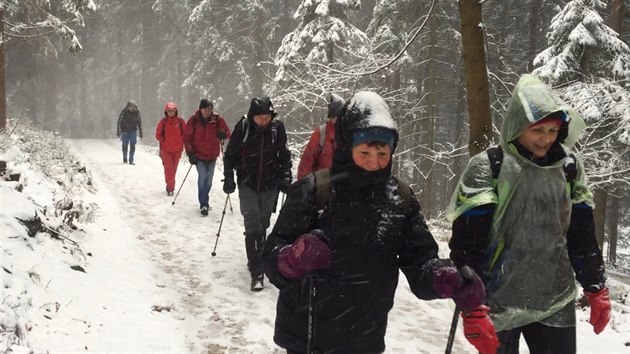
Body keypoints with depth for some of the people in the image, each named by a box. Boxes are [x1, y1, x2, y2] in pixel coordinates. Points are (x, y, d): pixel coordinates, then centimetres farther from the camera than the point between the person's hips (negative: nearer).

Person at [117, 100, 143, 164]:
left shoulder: (137, 112, -4)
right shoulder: (124, 112, -10)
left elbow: (139, 122, 7)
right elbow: (119, 121, -2)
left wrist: (140, 132, 7)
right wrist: (118, 131, -4)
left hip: (133, 131, 1)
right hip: (125, 131, -1)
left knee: (132, 146, -8)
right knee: (125, 145, 7)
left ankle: (131, 160, -4)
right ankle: (125, 159, 26)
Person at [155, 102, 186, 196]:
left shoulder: (180, 121, -2)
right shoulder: (163, 121, -3)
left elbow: (185, 133, 7)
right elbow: (158, 135, 5)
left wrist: (181, 142, 0)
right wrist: (164, 142, -4)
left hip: (177, 149, 1)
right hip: (165, 149, -1)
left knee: (173, 169, 10)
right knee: (168, 168, -12)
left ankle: (170, 187, 23)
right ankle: (170, 187, -7)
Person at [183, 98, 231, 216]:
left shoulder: (217, 119, -7)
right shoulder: (194, 120, -9)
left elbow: (227, 133, -1)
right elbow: (187, 137, -3)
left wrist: (223, 134, -25)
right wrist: (190, 153, -10)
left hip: (212, 155, 2)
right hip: (198, 155, -2)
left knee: (209, 179, 12)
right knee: (202, 177, -14)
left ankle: (204, 201, 30)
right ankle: (204, 204, -8)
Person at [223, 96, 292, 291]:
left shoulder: (277, 128, -6)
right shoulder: (243, 127, -11)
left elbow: (284, 155, 7)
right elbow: (230, 154, -1)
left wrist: (286, 178, 1)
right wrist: (228, 178, -4)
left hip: (270, 185, 2)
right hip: (247, 184, -2)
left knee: (262, 225, 12)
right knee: (253, 227, -10)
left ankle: (256, 260, 31)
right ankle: (256, 273, -11)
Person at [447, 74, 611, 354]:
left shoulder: (569, 168, 4)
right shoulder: (487, 168, -10)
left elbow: (583, 235, 14)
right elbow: (466, 243, -13)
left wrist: (596, 288, 13)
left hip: (556, 303, 4)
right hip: (497, 305, -4)